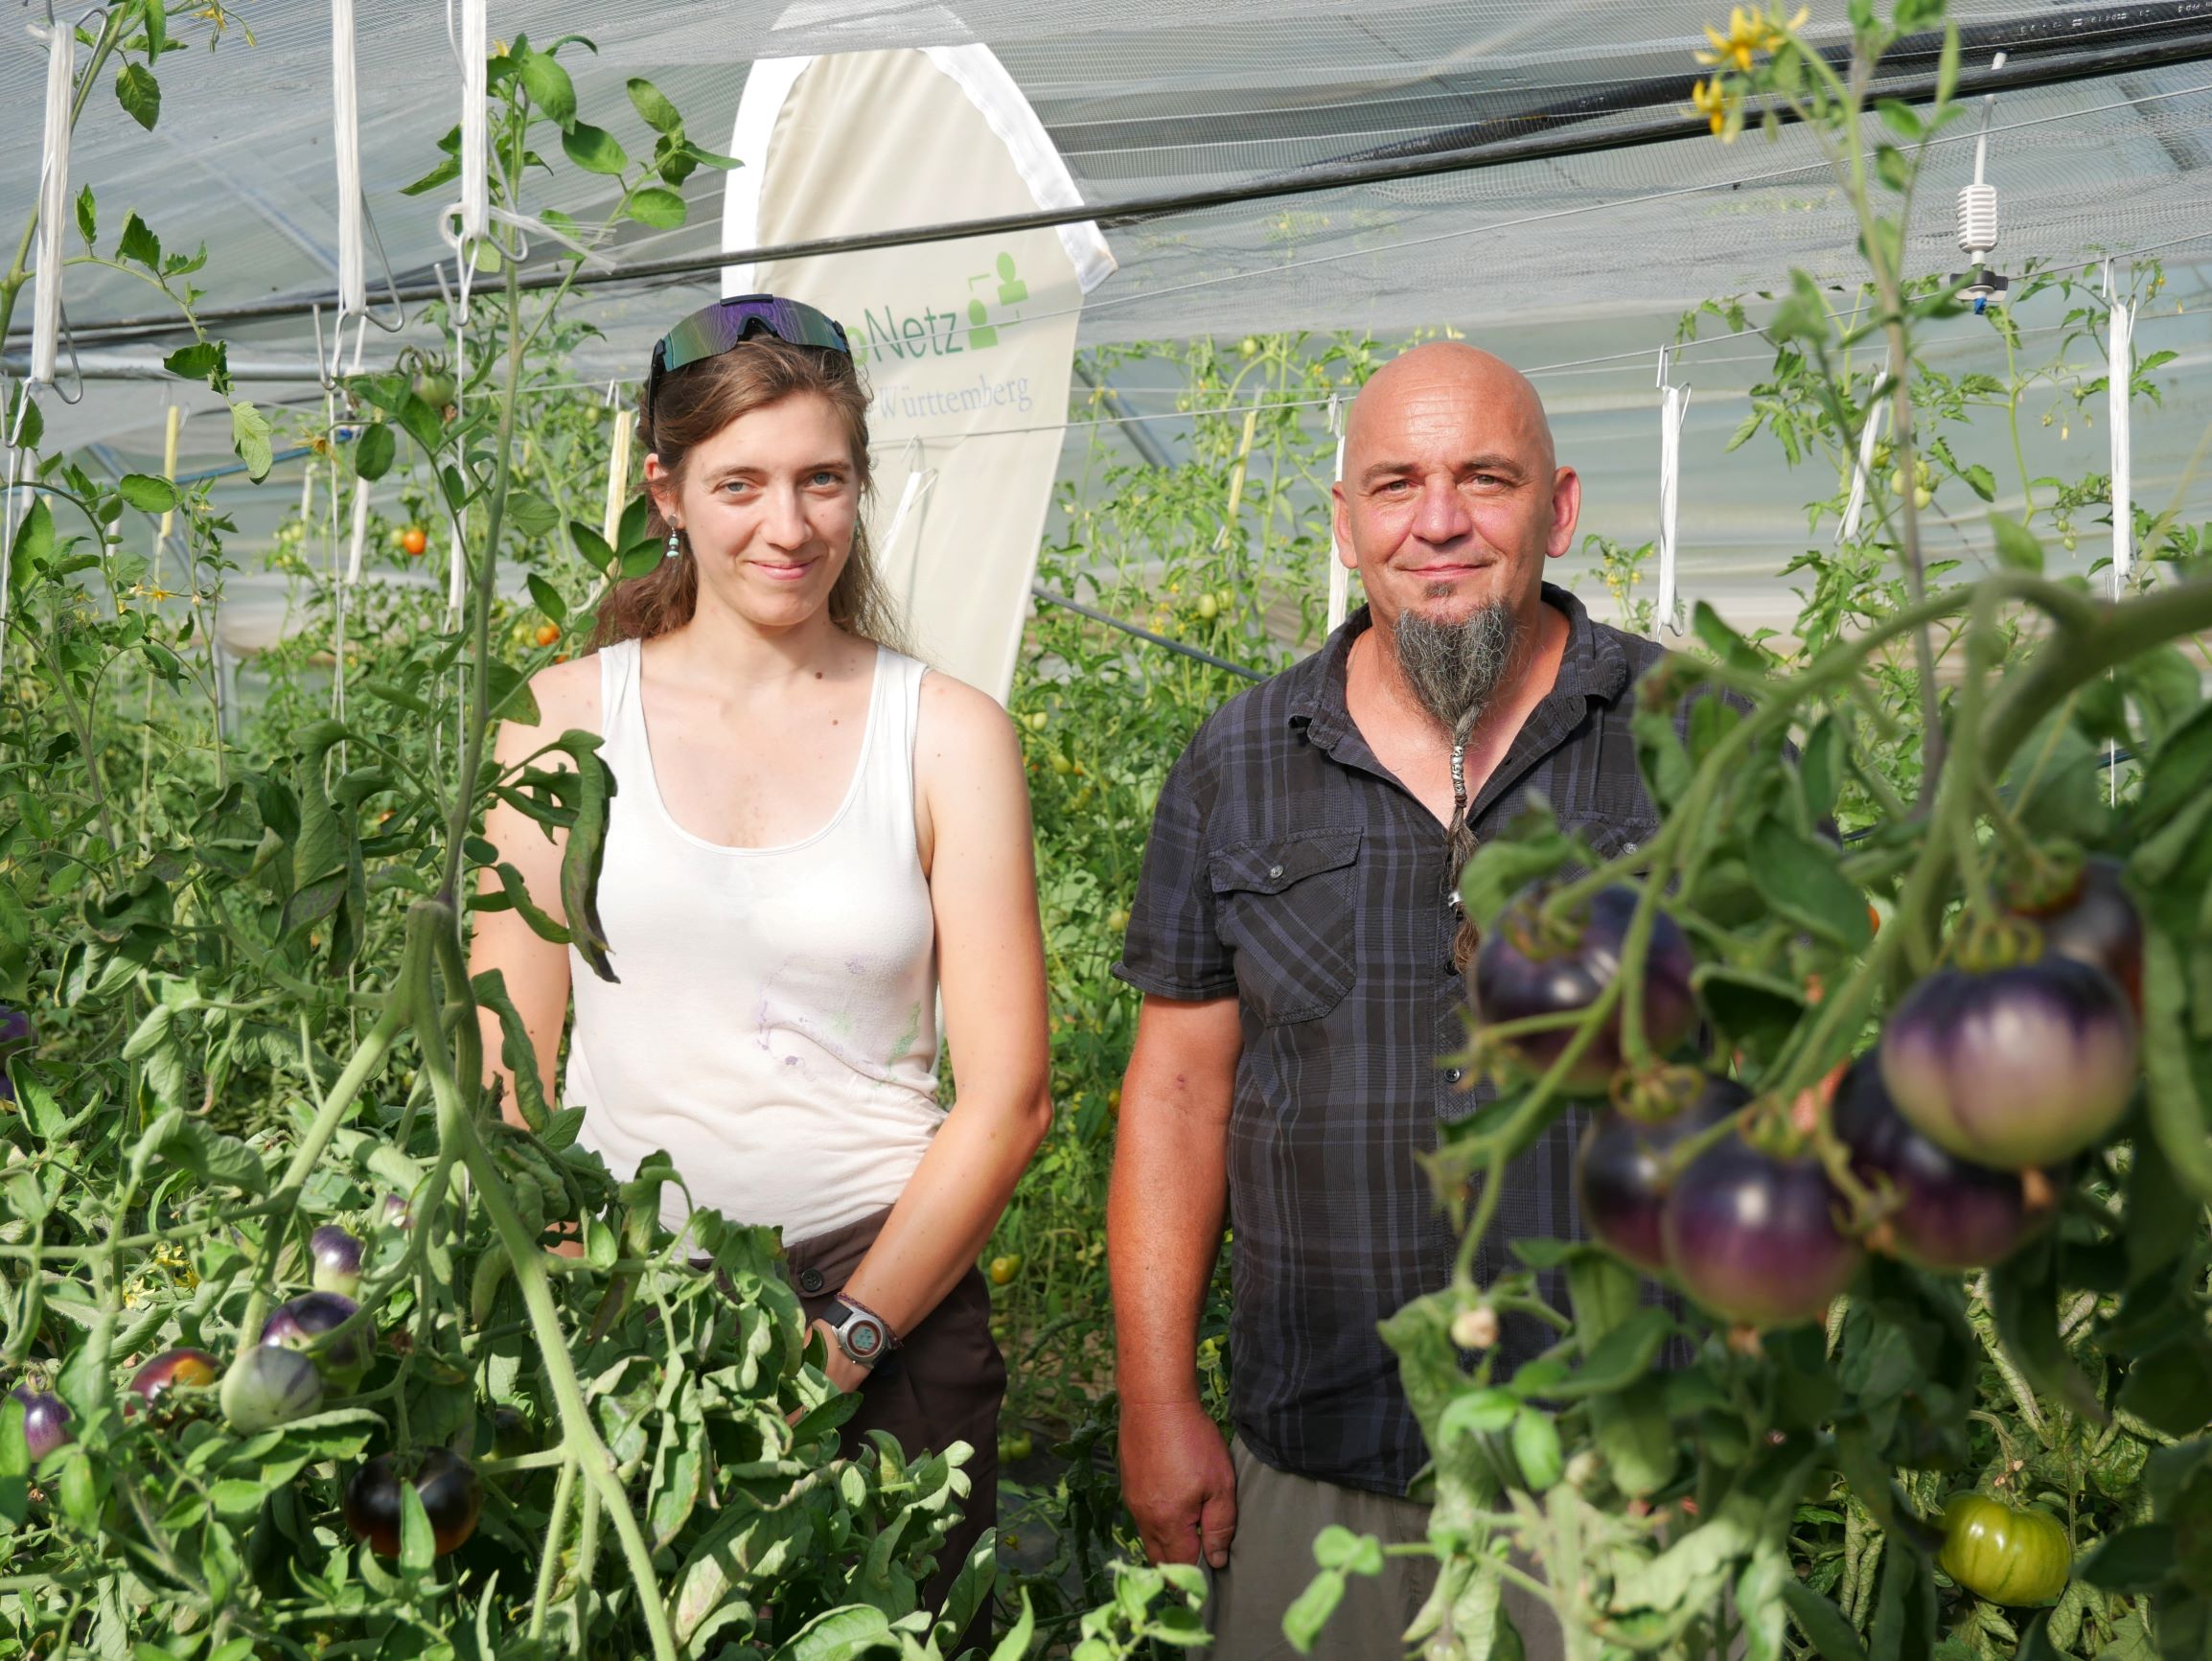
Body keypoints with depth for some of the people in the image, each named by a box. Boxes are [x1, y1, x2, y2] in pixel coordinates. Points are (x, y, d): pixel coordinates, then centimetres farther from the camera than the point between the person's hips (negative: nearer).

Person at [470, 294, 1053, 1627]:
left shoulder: (949, 736, -1)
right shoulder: (567, 719, 3)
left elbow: (1008, 1096, -3)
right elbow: (511, 1071, 4)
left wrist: (848, 1335, -9)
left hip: (885, 1304, -1)